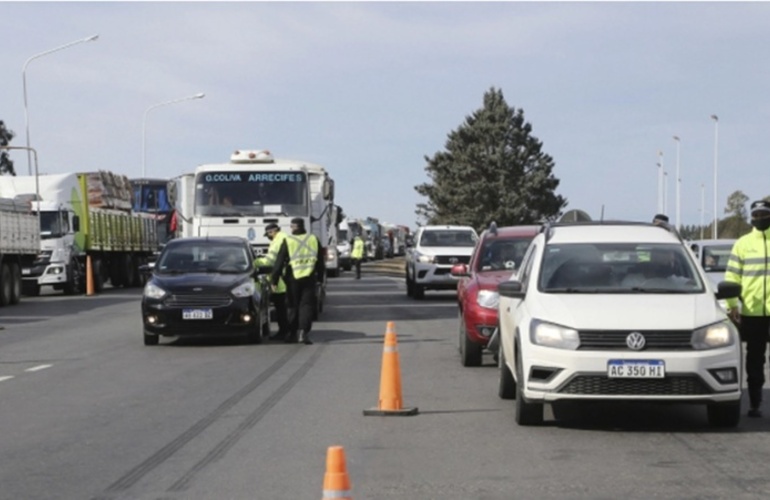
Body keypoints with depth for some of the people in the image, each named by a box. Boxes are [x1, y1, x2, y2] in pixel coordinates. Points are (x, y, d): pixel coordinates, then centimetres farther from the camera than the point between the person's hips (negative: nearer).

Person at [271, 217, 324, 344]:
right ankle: (304, 332, -16)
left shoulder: (287, 241, -5)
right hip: (309, 278, 1)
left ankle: (293, 333, 15)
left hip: (293, 278, -1)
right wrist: (320, 277, 20)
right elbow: (320, 261, 11)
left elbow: (279, 262, -5)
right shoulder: (314, 240, 5)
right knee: (307, 305, 0)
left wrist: (274, 280, 0)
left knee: (293, 306, 10)